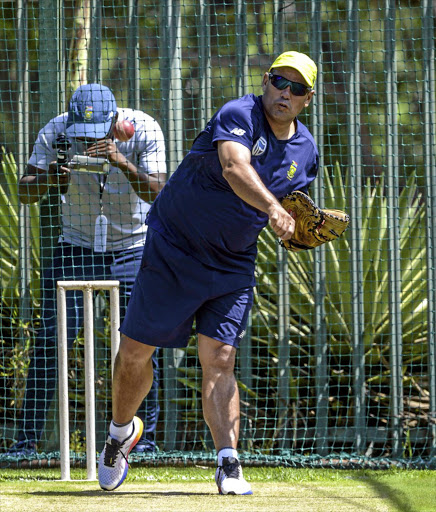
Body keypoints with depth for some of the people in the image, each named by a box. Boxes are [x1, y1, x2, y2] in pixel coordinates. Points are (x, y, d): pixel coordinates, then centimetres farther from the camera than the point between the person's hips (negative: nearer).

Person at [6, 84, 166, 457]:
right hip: (76, 245, 1)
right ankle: (28, 437, -2)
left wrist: (122, 163, -45)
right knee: (51, 339, -7)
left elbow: (158, 193, -28)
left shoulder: (144, 130, -20)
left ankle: (145, 433, 8)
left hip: (133, 248, -1)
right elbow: (24, 193, -15)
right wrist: (48, 179, -38)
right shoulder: (56, 133, -16)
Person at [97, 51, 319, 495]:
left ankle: (228, 465, -13)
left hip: (232, 266, 4)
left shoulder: (305, 151, 2)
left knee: (219, 359, -9)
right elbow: (235, 168, -40)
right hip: (173, 251, -3)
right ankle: (121, 432, 28)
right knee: (136, 351, 3)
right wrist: (272, 209, -55)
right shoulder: (239, 117, -19)